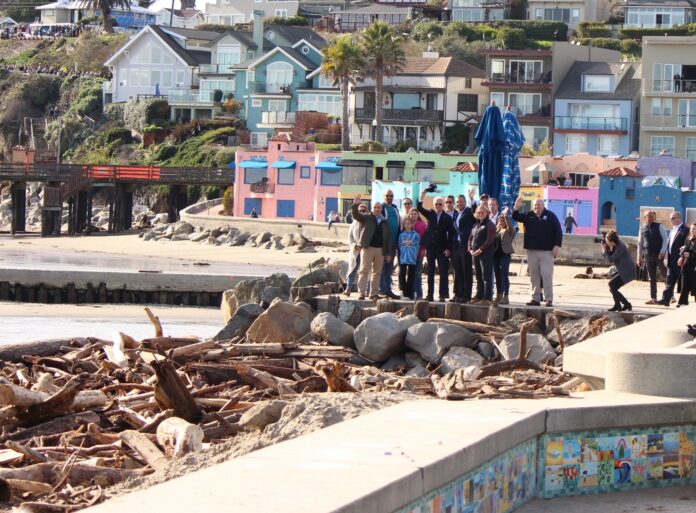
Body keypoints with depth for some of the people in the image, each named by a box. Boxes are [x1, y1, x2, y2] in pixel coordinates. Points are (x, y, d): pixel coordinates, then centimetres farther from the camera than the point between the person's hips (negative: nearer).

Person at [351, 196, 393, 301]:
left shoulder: (385, 222, 14)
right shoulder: (366, 218, 6)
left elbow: (388, 238, 13)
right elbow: (356, 215, -9)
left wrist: (389, 253, 7)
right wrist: (355, 205, -28)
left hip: (380, 250, 4)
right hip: (368, 248, -4)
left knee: (377, 272, 6)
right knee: (364, 271, -7)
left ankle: (374, 293, 10)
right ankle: (362, 292, -10)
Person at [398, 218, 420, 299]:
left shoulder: (415, 235, 3)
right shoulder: (401, 235, 8)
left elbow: (418, 247, 5)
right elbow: (399, 247, 11)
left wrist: (416, 256, -2)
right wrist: (399, 258, 7)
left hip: (412, 259, -2)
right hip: (403, 259, 2)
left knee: (411, 277, 2)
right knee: (402, 276, -2)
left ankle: (409, 294, 5)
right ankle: (404, 293, 6)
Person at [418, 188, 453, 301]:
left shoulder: (447, 218, 1)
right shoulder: (430, 214, 10)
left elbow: (450, 234, -1)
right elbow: (419, 208, -1)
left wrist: (448, 248, -8)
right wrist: (422, 196, -13)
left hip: (442, 248, -3)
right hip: (431, 247, 3)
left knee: (443, 271, -3)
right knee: (430, 272, 5)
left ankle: (443, 295, -1)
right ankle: (430, 294, 7)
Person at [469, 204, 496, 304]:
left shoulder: (489, 225, -4)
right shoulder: (476, 225, 19)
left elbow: (489, 240, -13)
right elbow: (470, 238, 20)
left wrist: (480, 250, -17)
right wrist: (470, 249, 2)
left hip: (485, 254, -8)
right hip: (475, 254, 8)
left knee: (486, 276, -9)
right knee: (478, 277, 10)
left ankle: (487, 298, -10)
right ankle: (479, 296, 15)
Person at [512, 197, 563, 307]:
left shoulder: (550, 216, 1)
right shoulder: (528, 216, 12)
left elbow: (558, 231, -2)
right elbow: (516, 217, 6)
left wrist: (557, 246, -10)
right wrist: (516, 208, -13)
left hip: (546, 251, -4)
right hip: (532, 250, 4)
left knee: (547, 275, -7)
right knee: (534, 275, 6)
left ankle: (549, 299, -7)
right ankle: (535, 298, 10)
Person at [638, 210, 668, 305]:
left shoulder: (659, 226, -1)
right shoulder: (642, 229, 10)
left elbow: (665, 239, -5)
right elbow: (640, 244, 15)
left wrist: (662, 252, -16)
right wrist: (639, 257, 12)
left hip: (659, 255, -4)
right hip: (648, 256, 4)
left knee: (665, 274, -3)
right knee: (652, 278, 7)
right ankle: (653, 298, 11)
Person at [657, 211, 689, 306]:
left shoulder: (684, 230, -11)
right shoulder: (672, 230, 16)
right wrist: (666, 257, 13)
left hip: (679, 260, -8)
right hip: (671, 260, 8)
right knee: (669, 281, 6)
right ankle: (665, 300, 5)